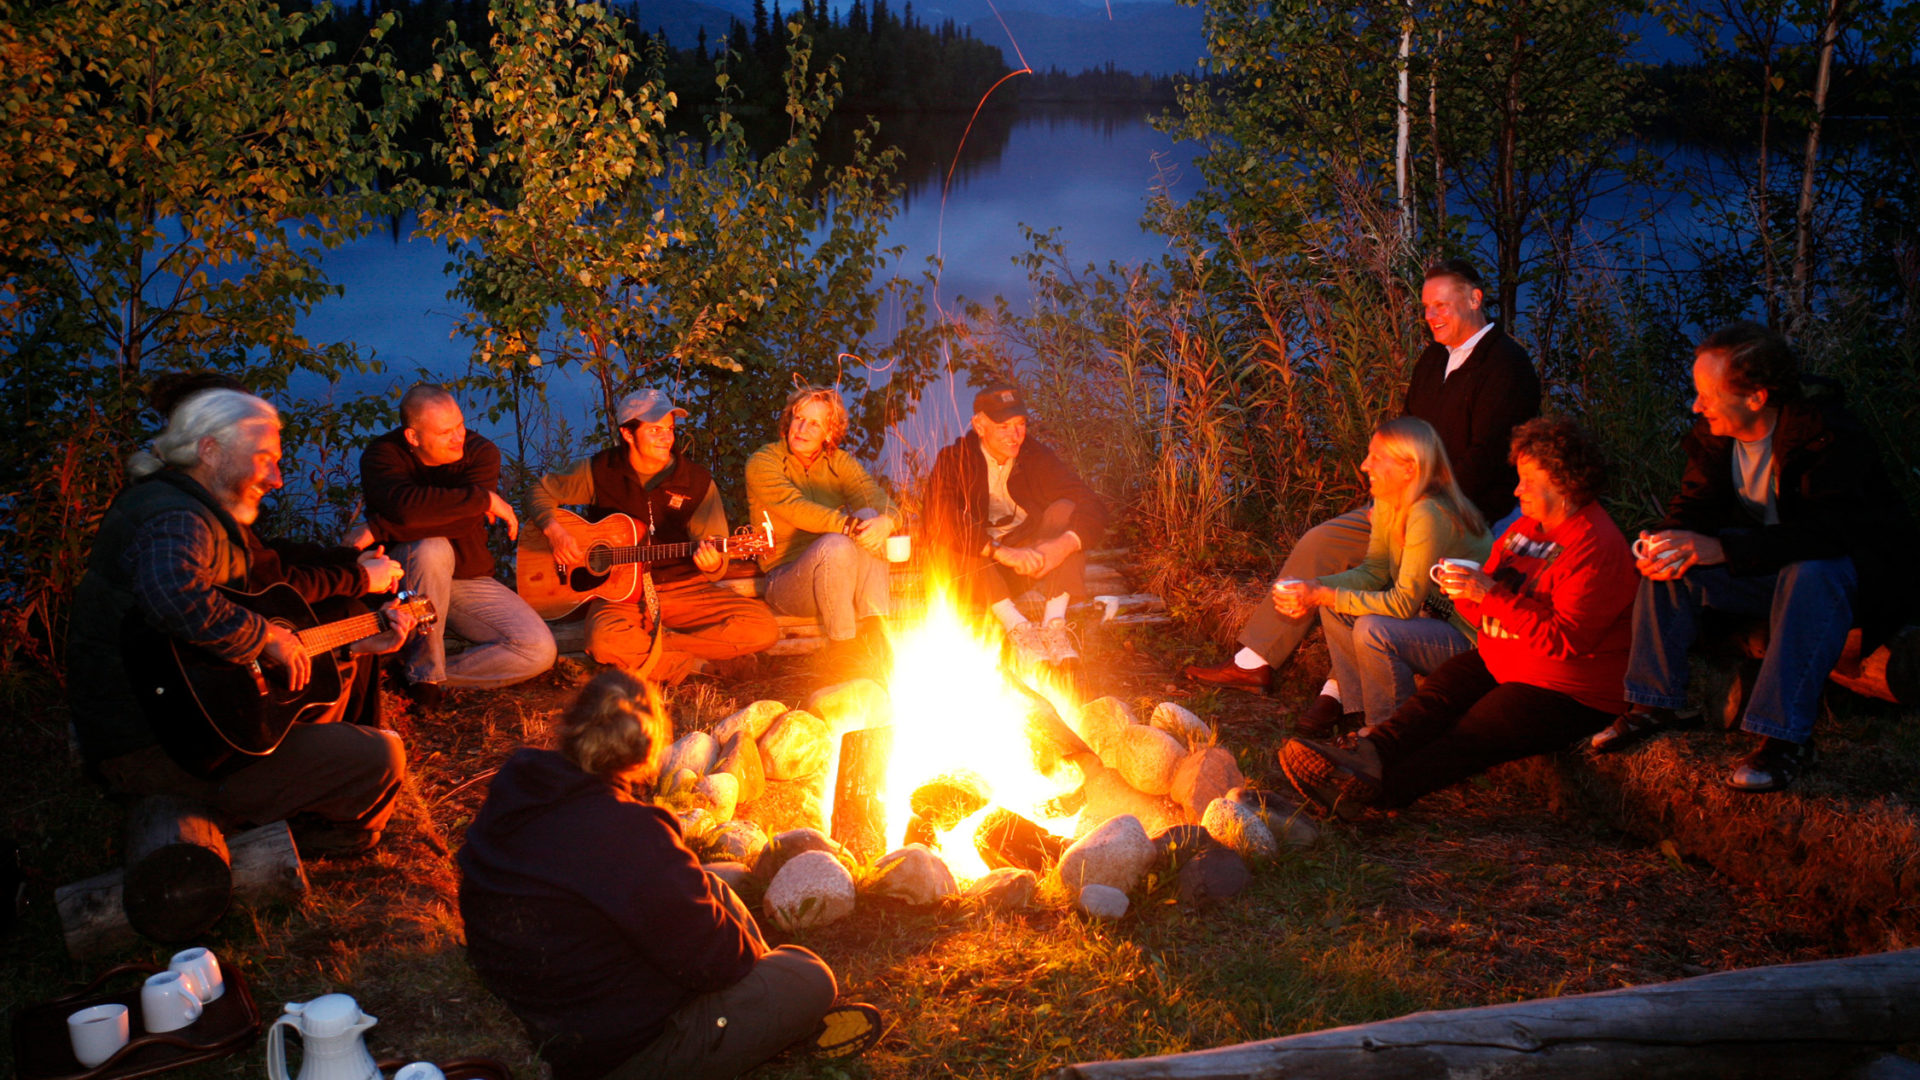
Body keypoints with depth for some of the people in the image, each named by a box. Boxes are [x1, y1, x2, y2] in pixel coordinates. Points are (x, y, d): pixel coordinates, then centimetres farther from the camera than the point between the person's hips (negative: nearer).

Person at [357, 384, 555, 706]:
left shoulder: (480, 452, -9)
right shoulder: (381, 455, -14)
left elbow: (464, 521, -27)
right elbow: (406, 506, -37)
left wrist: (378, 529, -32)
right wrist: (486, 499, -29)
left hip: (469, 579, 3)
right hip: (406, 582, -3)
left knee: (540, 651, -17)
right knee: (432, 549, -39)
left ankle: (431, 678, -7)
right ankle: (425, 672, -22)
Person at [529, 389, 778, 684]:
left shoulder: (697, 481, 1)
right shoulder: (600, 470, 1)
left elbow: (718, 559, 2)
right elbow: (542, 492, 15)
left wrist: (713, 564, -24)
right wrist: (554, 530, -6)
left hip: (683, 587, 1)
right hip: (619, 591, -1)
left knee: (763, 629, -21)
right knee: (605, 638, -38)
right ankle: (701, 664, -14)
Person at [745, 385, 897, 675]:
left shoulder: (839, 462, 9)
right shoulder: (761, 464, -4)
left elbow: (876, 497, -8)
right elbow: (796, 508, -22)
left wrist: (885, 520, -33)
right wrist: (849, 526, -35)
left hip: (840, 576, 4)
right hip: (784, 580, -4)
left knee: (869, 518, -24)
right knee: (836, 545, -35)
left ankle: (874, 635, -30)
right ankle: (841, 648, -27)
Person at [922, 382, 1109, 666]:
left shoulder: (1036, 456, 0)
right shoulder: (953, 460, -8)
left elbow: (1093, 507, -11)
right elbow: (942, 520, -26)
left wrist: (1065, 545, -33)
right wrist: (1002, 552, -38)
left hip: (1028, 565, 2)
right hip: (974, 574, -2)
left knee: (1064, 511, -20)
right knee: (952, 540, -31)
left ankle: (1054, 623, -32)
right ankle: (1016, 626, -40)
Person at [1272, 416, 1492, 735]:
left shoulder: (1430, 516, -28)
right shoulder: (1387, 503, 0)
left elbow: (1403, 603, -27)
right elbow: (1373, 572, 5)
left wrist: (1323, 597, -27)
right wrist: (1314, 587, -13)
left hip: (1475, 639, -9)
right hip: (1434, 618, 9)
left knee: (1373, 632, -29)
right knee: (1334, 607, -3)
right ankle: (1349, 699, 11)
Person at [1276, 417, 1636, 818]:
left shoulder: (1597, 548, -17)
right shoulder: (1525, 528, 12)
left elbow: (1565, 640, -24)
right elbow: (1487, 616, 16)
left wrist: (1492, 595, -25)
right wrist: (1465, 591, -9)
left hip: (1569, 694, -8)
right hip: (1499, 664, 8)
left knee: (1468, 737, -25)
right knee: (1435, 697, -18)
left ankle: (1372, 788, -42)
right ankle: (1369, 753, -42)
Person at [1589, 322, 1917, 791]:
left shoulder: (1827, 432, -28)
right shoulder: (1713, 433, -6)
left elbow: (1829, 531, -38)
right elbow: (1695, 503, 0)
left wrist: (1716, 549, -44)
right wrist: (1664, 542, -26)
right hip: (1766, 568, 7)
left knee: (1810, 573, -39)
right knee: (1668, 560, -12)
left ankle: (1785, 737, -34)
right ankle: (1654, 703, -5)